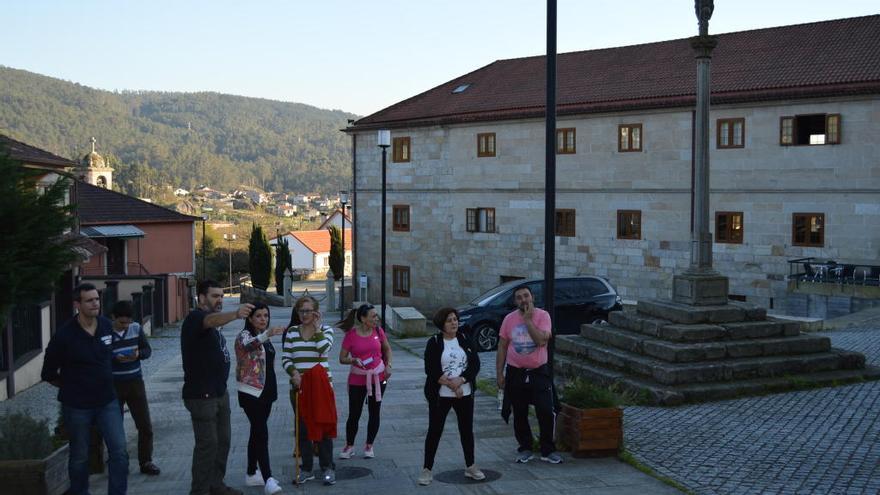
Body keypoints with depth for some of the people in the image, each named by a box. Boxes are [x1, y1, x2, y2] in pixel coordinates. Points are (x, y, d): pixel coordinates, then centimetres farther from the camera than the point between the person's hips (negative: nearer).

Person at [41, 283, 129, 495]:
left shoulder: (107, 326, -1)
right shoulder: (64, 335, -14)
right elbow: (49, 374, -3)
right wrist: (72, 388, 6)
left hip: (107, 402, 3)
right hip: (77, 406, -3)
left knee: (119, 452, -4)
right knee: (79, 457, 10)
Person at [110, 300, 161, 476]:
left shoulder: (136, 328, 2)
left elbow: (147, 349, 7)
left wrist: (138, 353, -15)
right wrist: (115, 358, -27)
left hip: (135, 382, 3)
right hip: (114, 386, -3)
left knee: (145, 425, 5)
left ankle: (146, 462, 18)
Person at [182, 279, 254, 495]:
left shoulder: (212, 319, 16)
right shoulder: (195, 317, -14)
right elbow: (213, 320, -38)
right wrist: (236, 314, -55)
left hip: (219, 392, 10)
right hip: (202, 395, -9)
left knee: (223, 441, 14)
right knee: (207, 444, -6)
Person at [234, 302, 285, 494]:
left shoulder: (265, 339, 13)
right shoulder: (244, 335, -11)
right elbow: (248, 345, -37)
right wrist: (266, 335, -56)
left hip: (266, 392, 8)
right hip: (251, 392, -8)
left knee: (257, 433, 13)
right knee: (262, 433, -14)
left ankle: (252, 474, 21)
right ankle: (268, 479, -16)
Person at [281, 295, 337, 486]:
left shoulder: (325, 329, 2)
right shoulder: (291, 332, 7)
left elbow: (324, 348, -18)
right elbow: (285, 358, 5)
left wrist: (316, 327, -12)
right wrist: (294, 372, -12)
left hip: (321, 384, -2)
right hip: (299, 386, 3)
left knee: (323, 426, 1)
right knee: (303, 428, 8)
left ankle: (328, 468, 11)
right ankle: (307, 469, 18)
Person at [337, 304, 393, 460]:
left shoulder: (378, 331, -3)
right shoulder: (351, 335, -12)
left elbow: (387, 349, 13)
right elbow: (342, 358, -6)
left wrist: (388, 365, -1)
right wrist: (354, 360, -25)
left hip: (378, 377, 3)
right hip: (357, 379, -3)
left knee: (374, 412, 8)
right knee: (354, 414, 1)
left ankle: (369, 446, 22)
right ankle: (349, 446, 19)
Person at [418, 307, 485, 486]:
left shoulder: (465, 340, 5)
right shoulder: (434, 343, -5)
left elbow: (475, 364, -2)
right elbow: (431, 370, -12)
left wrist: (459, 380, -16)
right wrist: (451, 385, -17)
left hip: (465, 394, 3)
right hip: (440, 396, -3)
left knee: (467, 430, 11)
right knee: (435, 431, 2)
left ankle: (470, 467, 24)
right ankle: (427, 469, 9)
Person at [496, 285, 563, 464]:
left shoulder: (542, 315, -6)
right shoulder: (509, 319, 3)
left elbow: (542, 340, -21)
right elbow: (502, 347, 6)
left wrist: (528, 320, -19)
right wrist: (499, 373, 3)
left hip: (539, 371, -2)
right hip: (515, 372, 2)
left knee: (546, 412, -5)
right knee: (519, 415, 9)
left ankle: (548, 451, 9)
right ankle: (525, 449, 24)